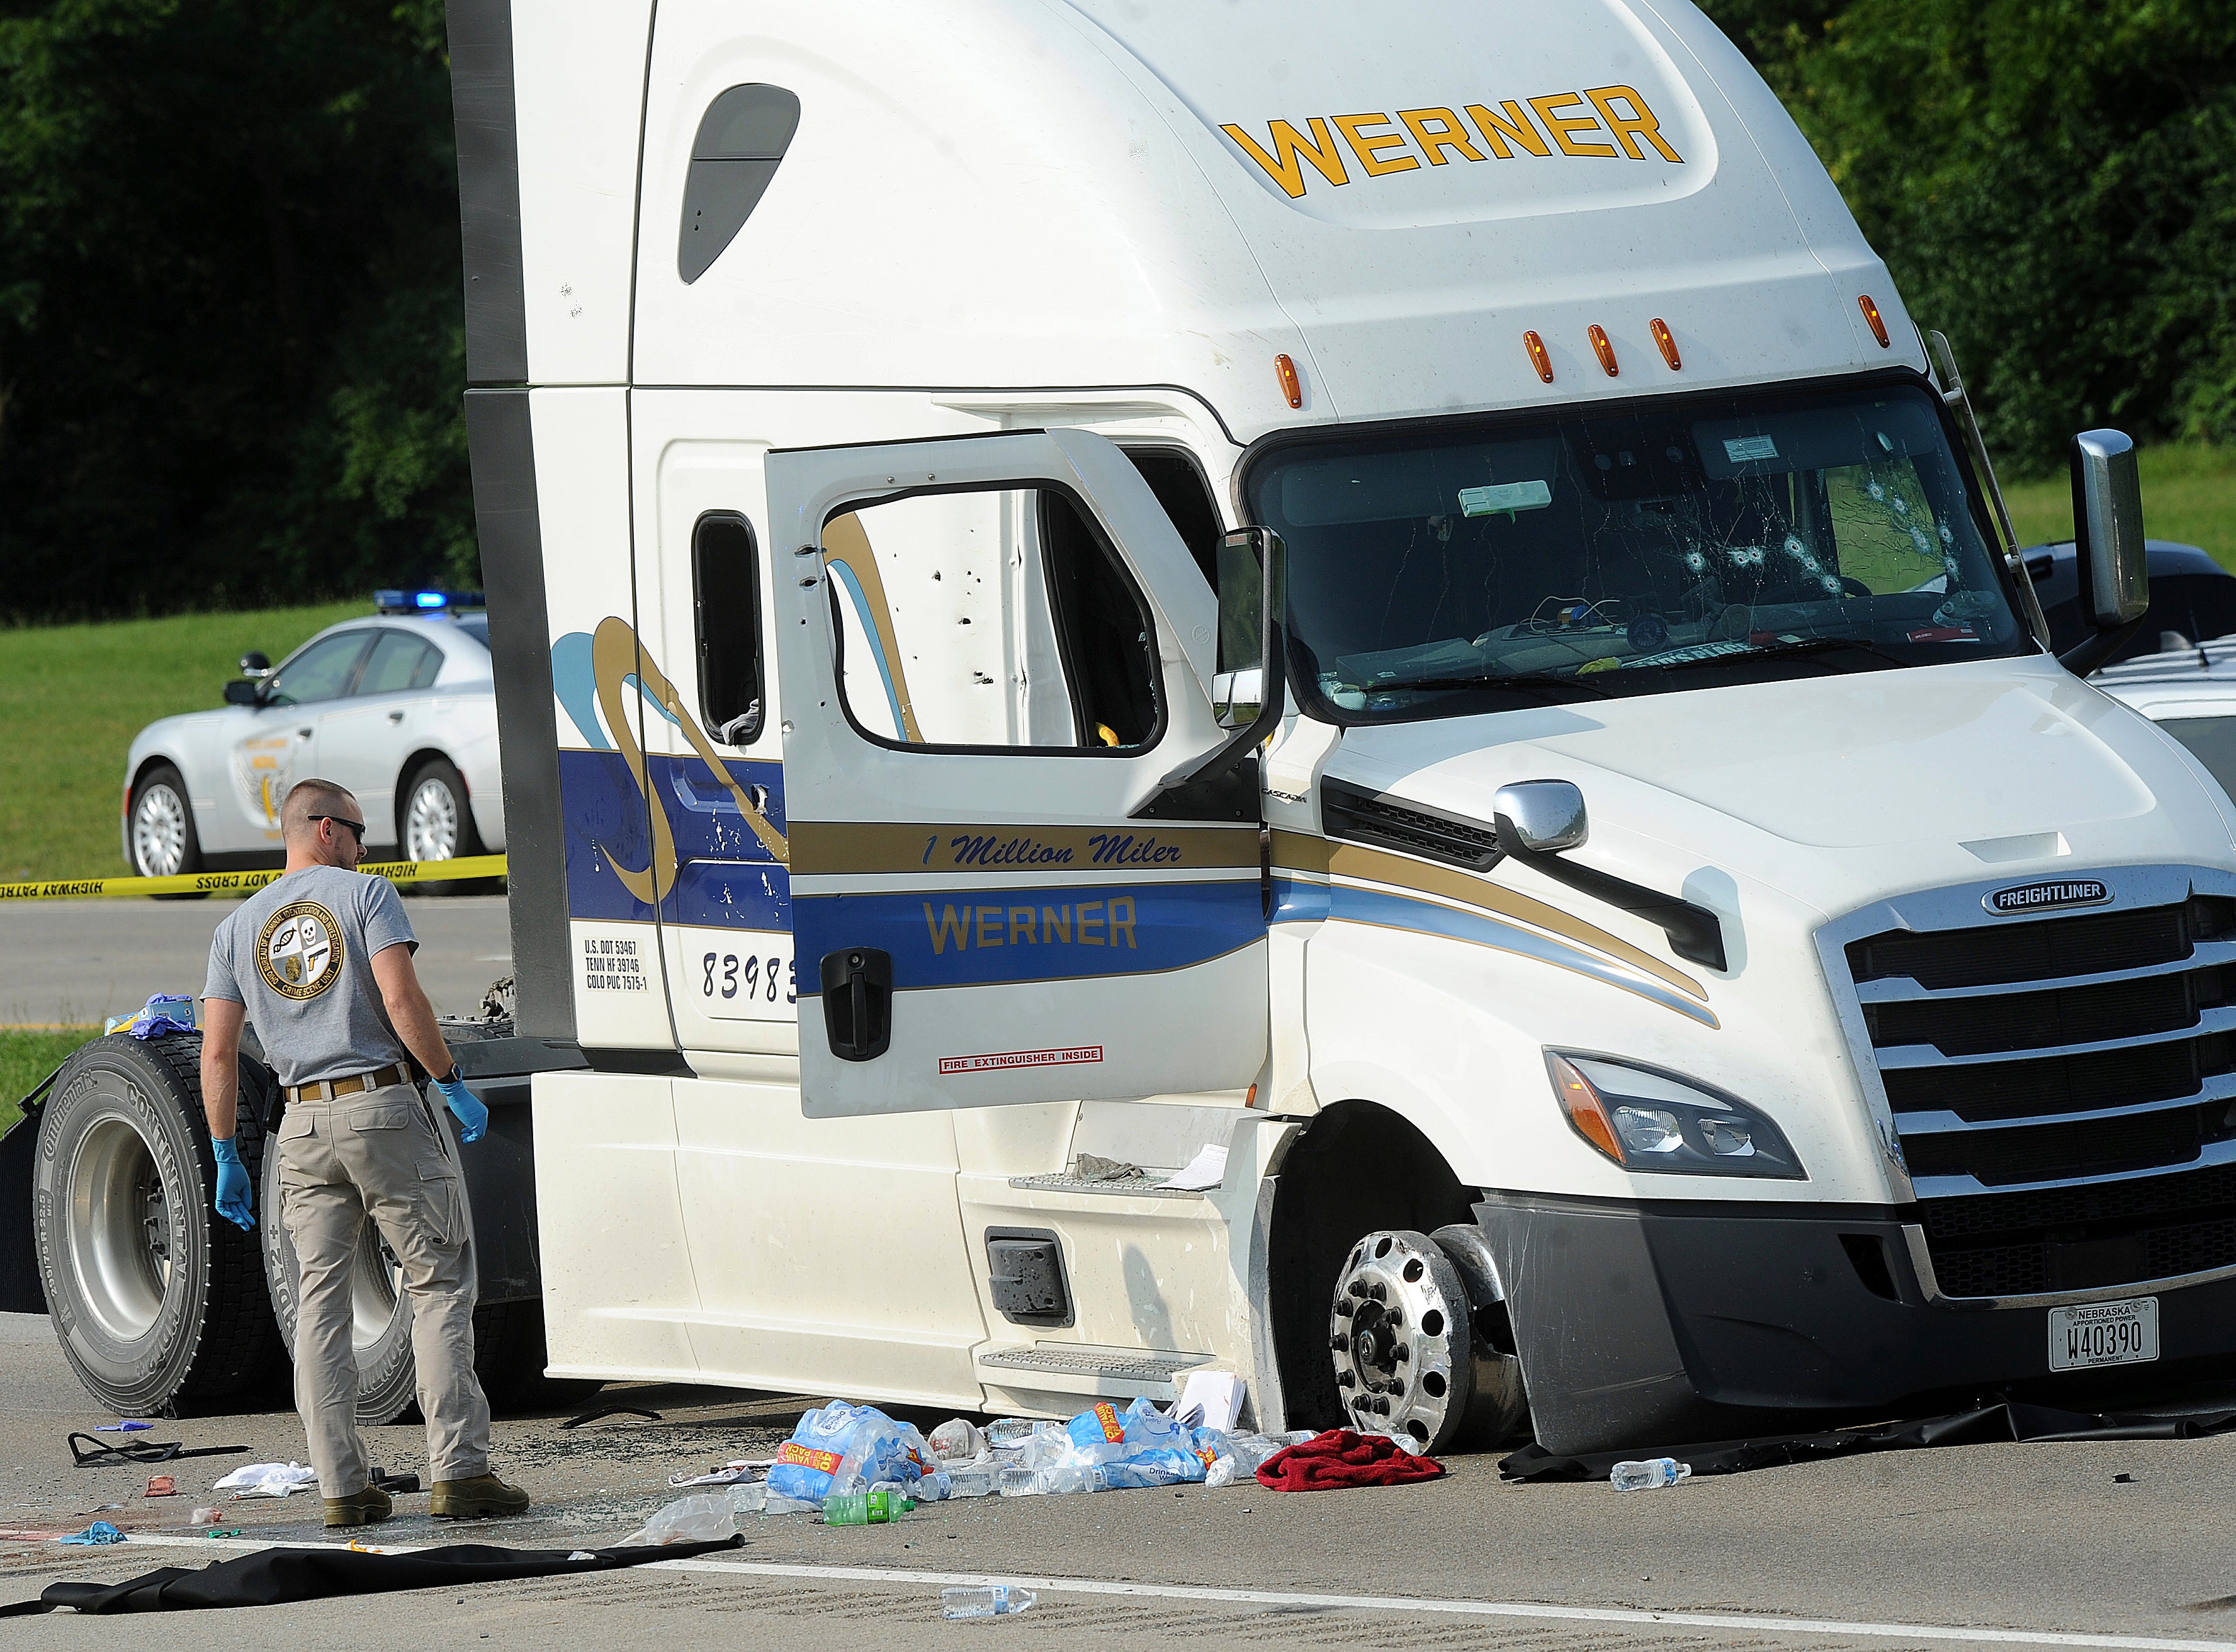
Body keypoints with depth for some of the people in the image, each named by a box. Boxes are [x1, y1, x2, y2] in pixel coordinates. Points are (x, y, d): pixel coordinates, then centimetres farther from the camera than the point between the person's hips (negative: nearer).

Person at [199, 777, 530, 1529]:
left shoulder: (238, 928, 12)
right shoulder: (366, 894, -1)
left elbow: (218, 1053, 7)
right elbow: (402, 999, -14)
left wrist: (226, 1157, 12)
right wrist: (453, 1083, -5)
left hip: (303, 1123, 4)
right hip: (385, 1108, -4)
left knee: (321, 1299, 7)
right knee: (440, 1284, 0)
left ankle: (342, 1485, 3)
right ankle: (458, 1471, -9)